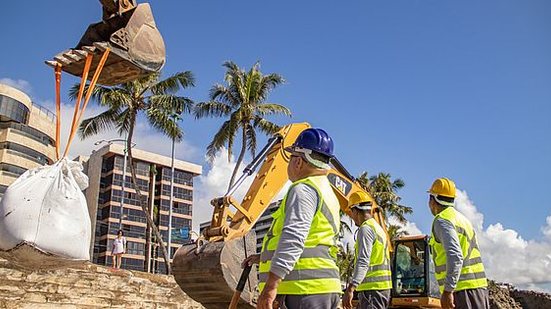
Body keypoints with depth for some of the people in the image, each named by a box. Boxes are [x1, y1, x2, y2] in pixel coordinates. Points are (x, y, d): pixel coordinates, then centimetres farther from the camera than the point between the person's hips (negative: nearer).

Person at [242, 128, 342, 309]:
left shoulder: (303, 190, -11)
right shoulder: (327, 193, 22)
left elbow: (293, 238, -24)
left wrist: (271, 284, -28)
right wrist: (263, 257, 34)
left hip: (305, 290, -10)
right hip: (323, 288, 10)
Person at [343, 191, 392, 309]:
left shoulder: (366, 229, -11)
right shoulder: (378, 227, 21)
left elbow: (363, 262, -23)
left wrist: (350, 289, -30)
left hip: (372, 288, -10)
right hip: (382, 287, 10)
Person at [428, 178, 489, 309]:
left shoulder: (442, 221, -8)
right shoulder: (462, 218, 21)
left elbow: (455, 256, -22)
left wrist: (447, 290, -24)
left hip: (462, 289, -9)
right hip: (479, 287, 9)